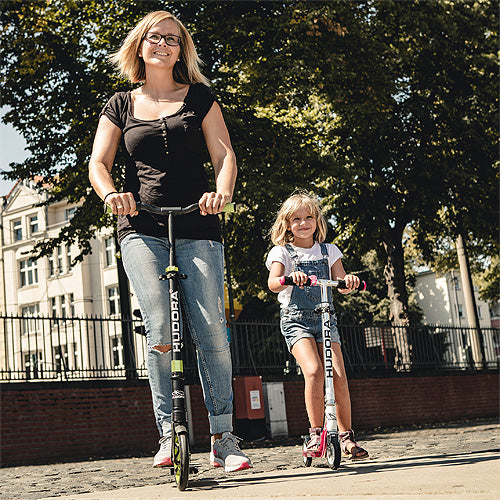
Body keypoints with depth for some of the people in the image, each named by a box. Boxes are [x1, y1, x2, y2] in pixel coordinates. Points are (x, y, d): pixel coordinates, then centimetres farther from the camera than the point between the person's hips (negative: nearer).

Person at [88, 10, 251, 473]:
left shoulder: (200, 98, 13)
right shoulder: (121, 106, 15)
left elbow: (224, 154, 4)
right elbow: (98, 163, 7)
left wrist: (222, 192, -18)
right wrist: (111, 193, -16)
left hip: (197, 227, 0)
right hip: (141, 229, 0)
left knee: (210, 328, -9)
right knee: (160, 331, -14)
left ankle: (223, 437, 0)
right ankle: (168, 433, -5)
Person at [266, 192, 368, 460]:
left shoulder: (328, 251, 13)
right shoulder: (282, 252, 4)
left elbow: (342, 285, 4)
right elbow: (273, 283, -14)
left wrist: (349, 280, -20)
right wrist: (289, 278, -36)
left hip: (325, 318, 3)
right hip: (295, 320, -3)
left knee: (339, 377, -10)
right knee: (313, 371, -25)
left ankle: (346, 434, 7)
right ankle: (316, 433, -13)